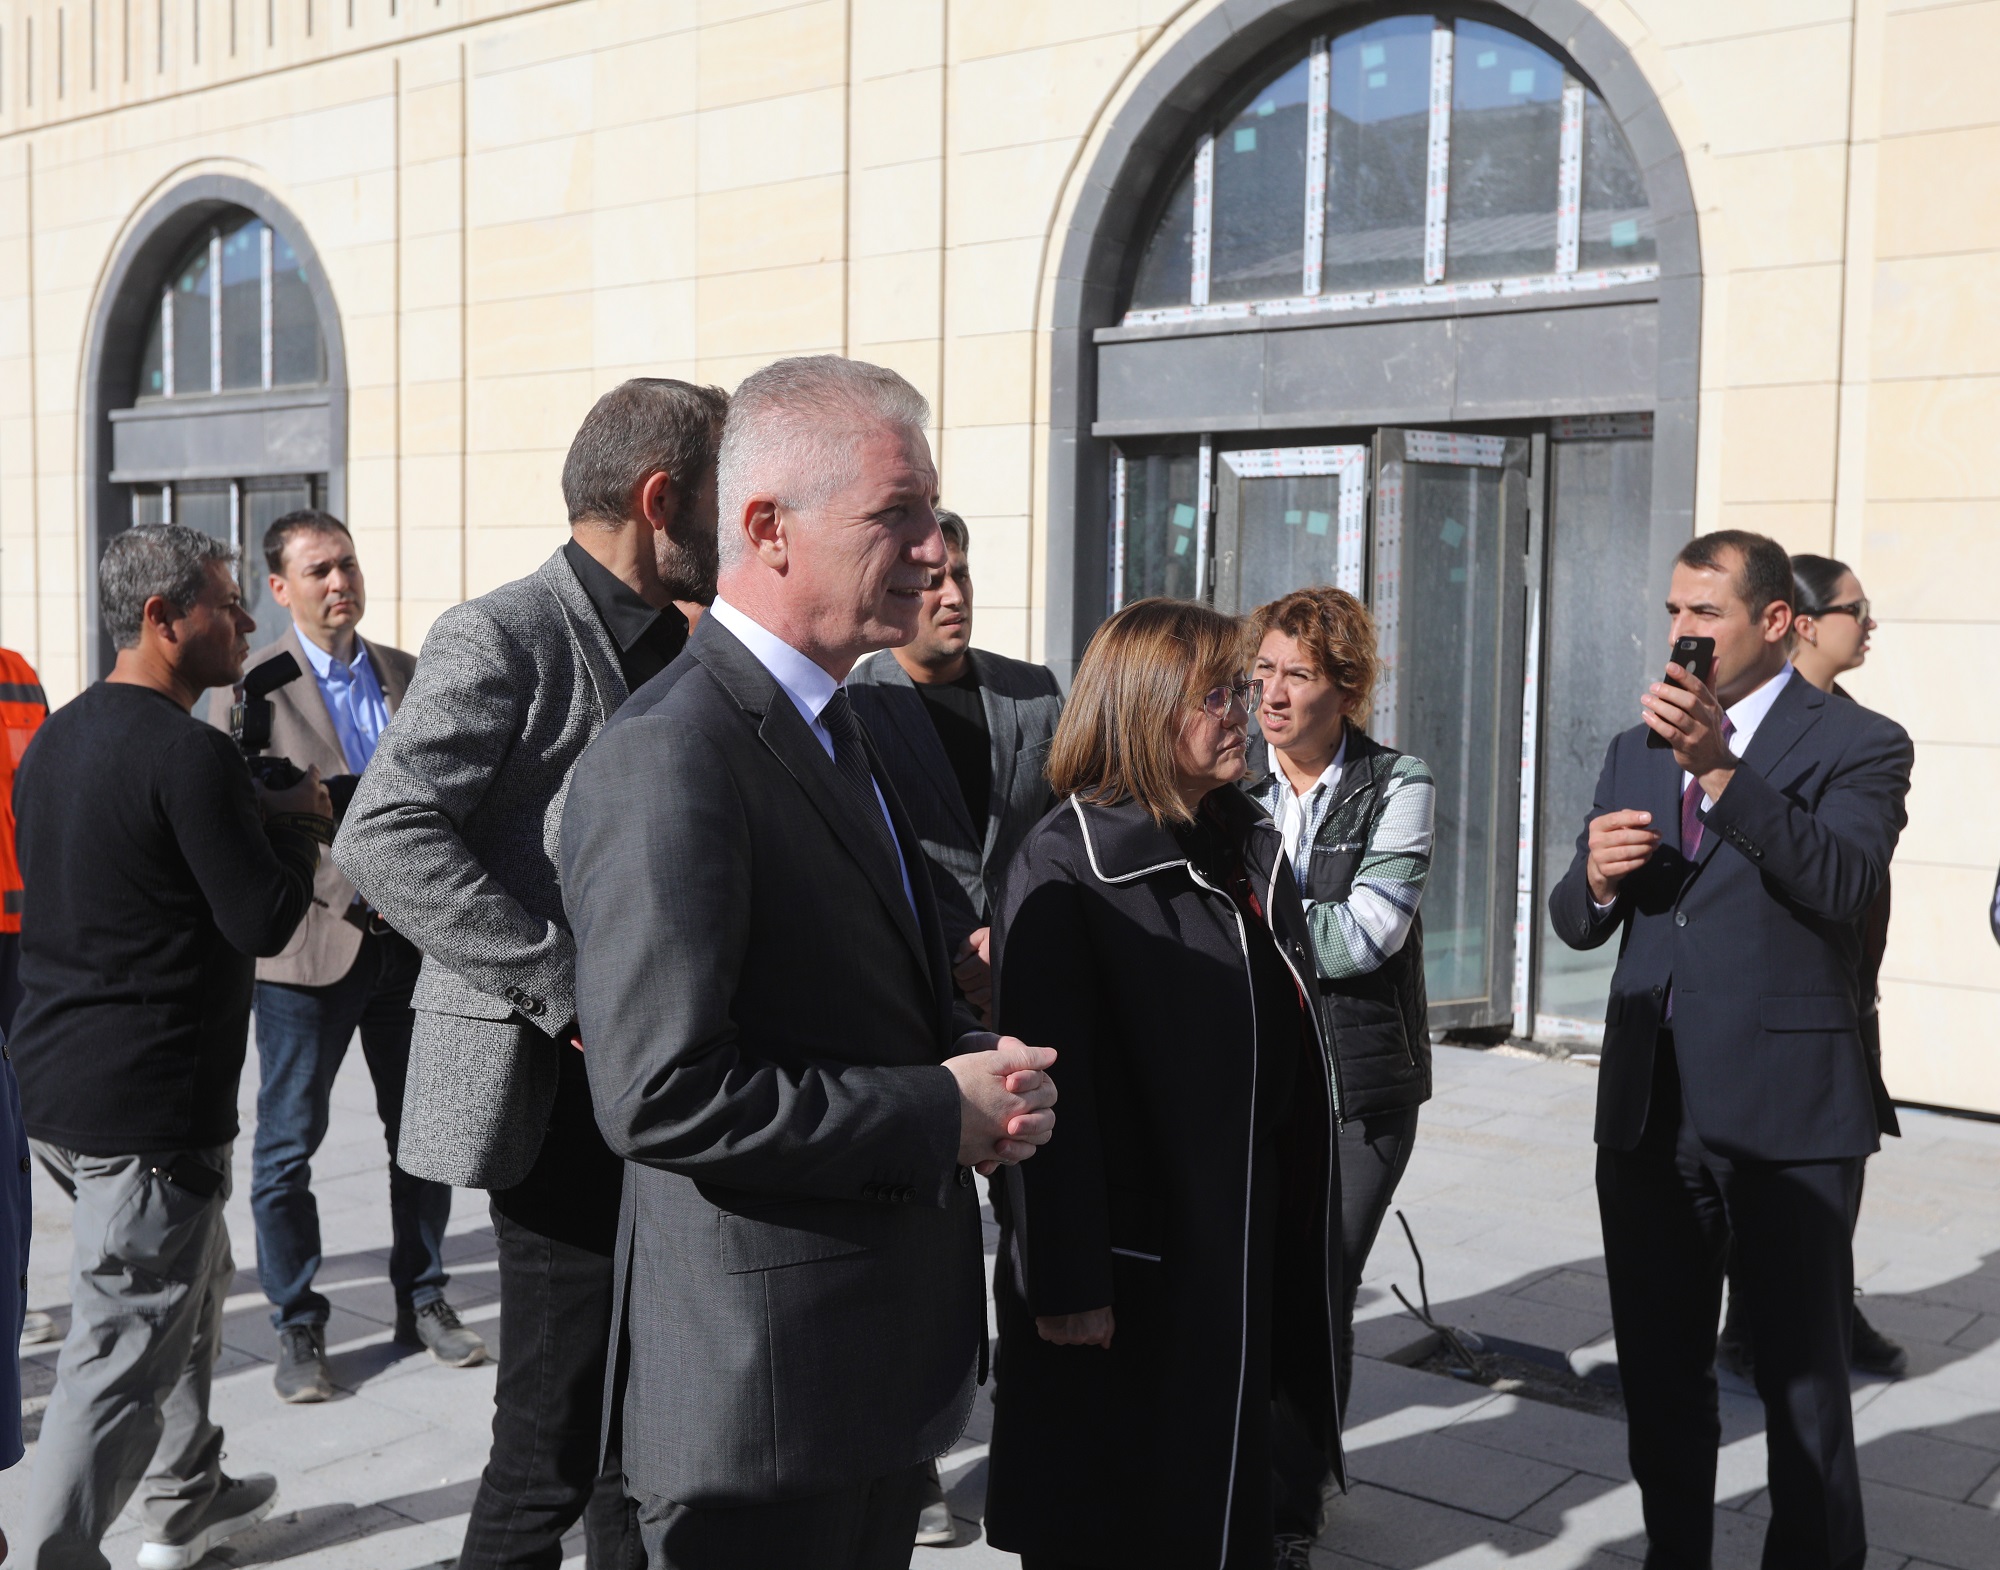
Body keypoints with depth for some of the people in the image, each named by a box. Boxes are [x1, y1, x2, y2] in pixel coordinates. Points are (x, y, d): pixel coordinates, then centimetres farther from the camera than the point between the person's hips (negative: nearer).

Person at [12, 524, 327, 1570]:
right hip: (145, 1102, -10)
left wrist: (266, 818, 12)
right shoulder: (188, 752, -20)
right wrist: (298, 822, -2)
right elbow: (265, 922, -20)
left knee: (193, 1277, 25)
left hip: (53, 1080, 10)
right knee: (122, 1350, -1)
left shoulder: (55, 738, 9)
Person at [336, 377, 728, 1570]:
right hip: (569, 1101, -8)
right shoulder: (503, 638, -12)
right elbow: (385, 839, -22)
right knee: (556, 1448, 0)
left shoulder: (678, 650, 14)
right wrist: (572, 993, -22)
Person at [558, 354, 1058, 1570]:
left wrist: (981, 1060, -1)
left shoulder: (840, 726, 11)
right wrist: (941, 1112, -18)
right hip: (767, 1378, -9)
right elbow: (665, 1095, -27)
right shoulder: (668, 762, -21)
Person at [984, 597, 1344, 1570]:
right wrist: (1066, 1285, -19)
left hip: (1263, 1252, 7)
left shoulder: (1252, 848, 8)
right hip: (1138, 1267, -7)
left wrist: (1307, 1230, 16)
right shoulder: (1067, 868, -15)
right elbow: (1051, 1089, -18)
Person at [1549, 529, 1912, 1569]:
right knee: (1658, 1374, 18)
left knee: (1804, 1384, 6)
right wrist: (1594, 877, -10)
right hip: (1648, 1110, 6)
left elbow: (1842, 886, -23)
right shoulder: (1638, 747, 13)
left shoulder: (1856, 745, -4)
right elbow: (1575, 922, 13)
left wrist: (1720, 770, -30)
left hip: (1785, 1112, -6)